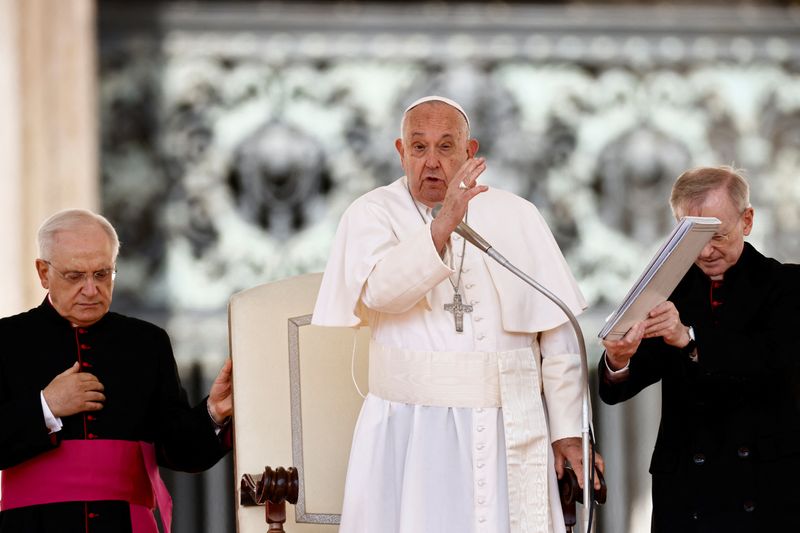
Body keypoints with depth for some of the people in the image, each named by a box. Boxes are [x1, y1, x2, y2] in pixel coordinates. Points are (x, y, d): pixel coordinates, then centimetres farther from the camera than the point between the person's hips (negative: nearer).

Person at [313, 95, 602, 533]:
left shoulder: (516, 217, 7)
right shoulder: (371, 214, 2)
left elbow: (558, 334, 7)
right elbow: (379, 291, -19)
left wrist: (567, 429, 4)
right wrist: (441, 226, -32)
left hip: (509, 429, 1)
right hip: (411, 431, -1)